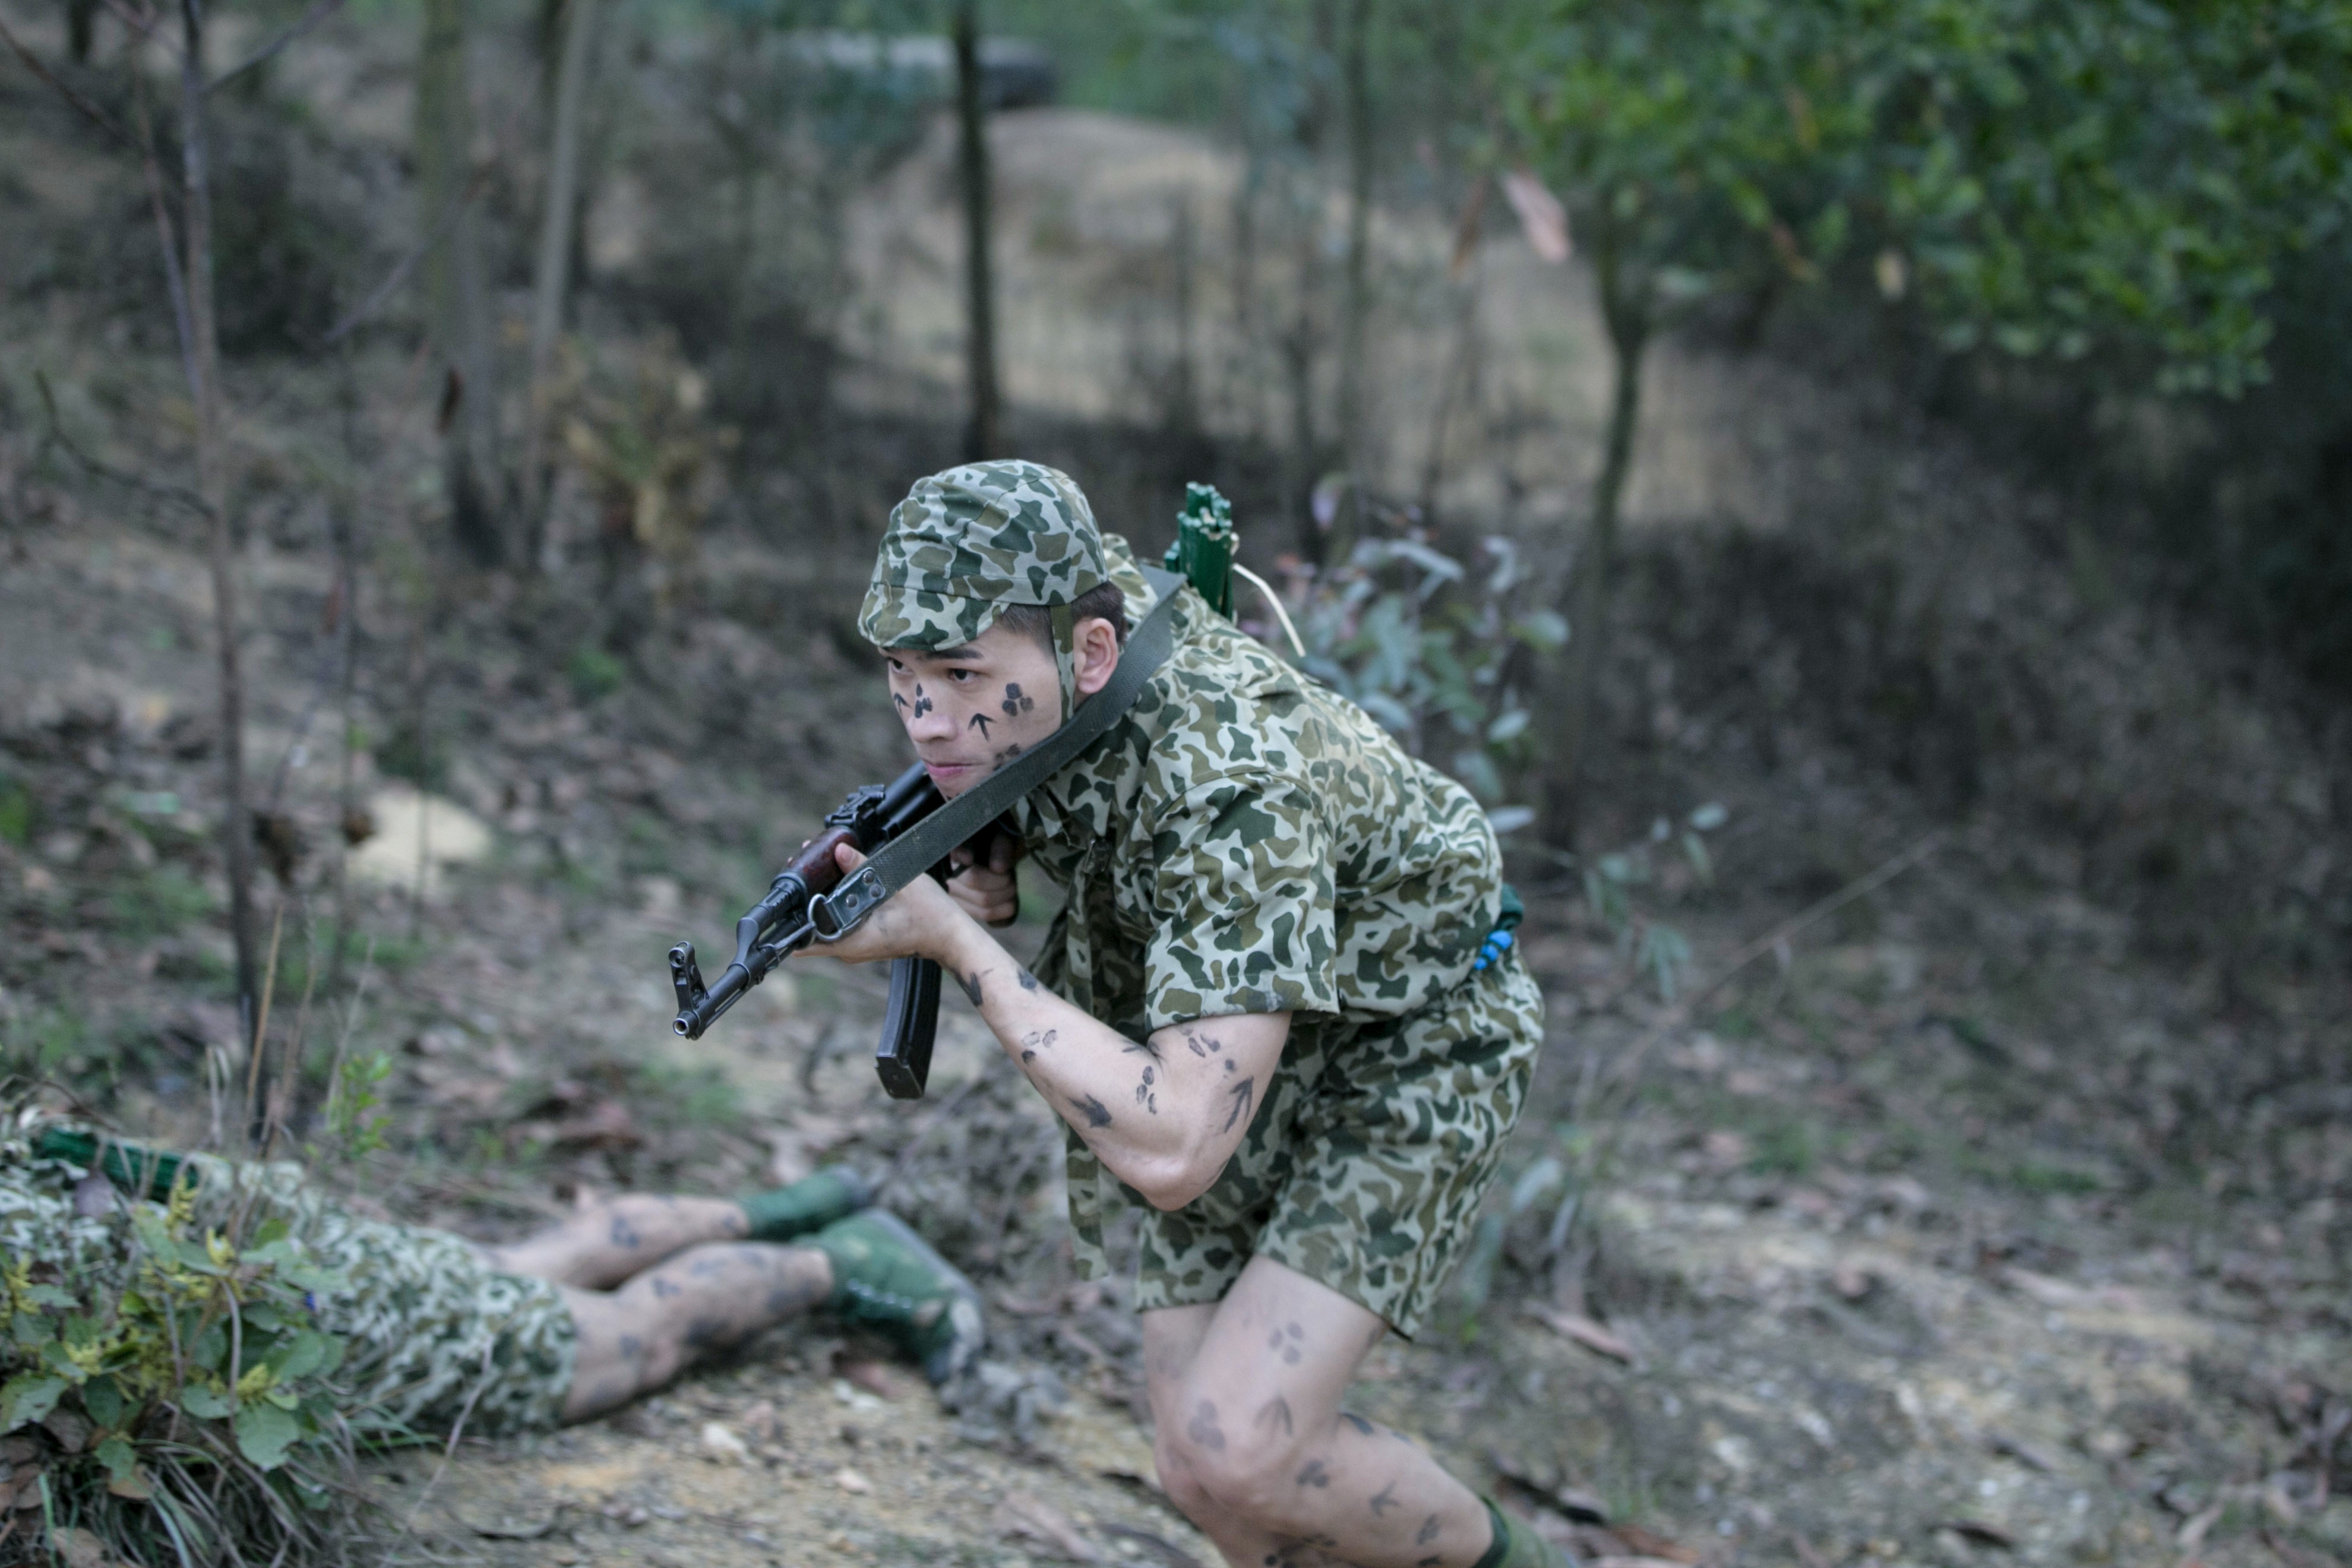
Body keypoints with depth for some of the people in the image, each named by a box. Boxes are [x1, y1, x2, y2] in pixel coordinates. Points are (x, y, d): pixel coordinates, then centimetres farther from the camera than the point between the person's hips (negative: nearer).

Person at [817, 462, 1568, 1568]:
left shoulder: (1238, 793, -40)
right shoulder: (1059, 590, -18)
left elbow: (1170, 1158, -45)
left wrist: (953, 941, -39)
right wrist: (986, 849, -14)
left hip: (1401, 1053, -7)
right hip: (1214, 1038, 7)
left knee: (1237, 1454, -22)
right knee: (1202, 1468, 1)